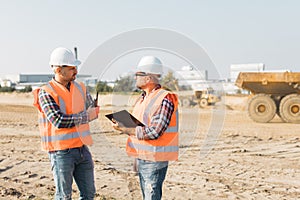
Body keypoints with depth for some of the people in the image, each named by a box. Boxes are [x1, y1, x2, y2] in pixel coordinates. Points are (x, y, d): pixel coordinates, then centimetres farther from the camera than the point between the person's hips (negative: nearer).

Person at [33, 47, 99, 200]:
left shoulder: (80, 88, 7)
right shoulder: (46, 93, -11)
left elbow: (93, 109, 23)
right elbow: (59, 121, -20)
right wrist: (85, 117, -12)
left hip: (82, 148, 6)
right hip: (61, 151, -6)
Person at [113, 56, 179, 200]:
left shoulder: (165, 99, -16)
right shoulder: (143, 98, 13)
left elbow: (154, 132, -23)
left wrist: (125, 129, -19)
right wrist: (122, 124, 4)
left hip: (155, 160, -9)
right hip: (141, 157, 9)